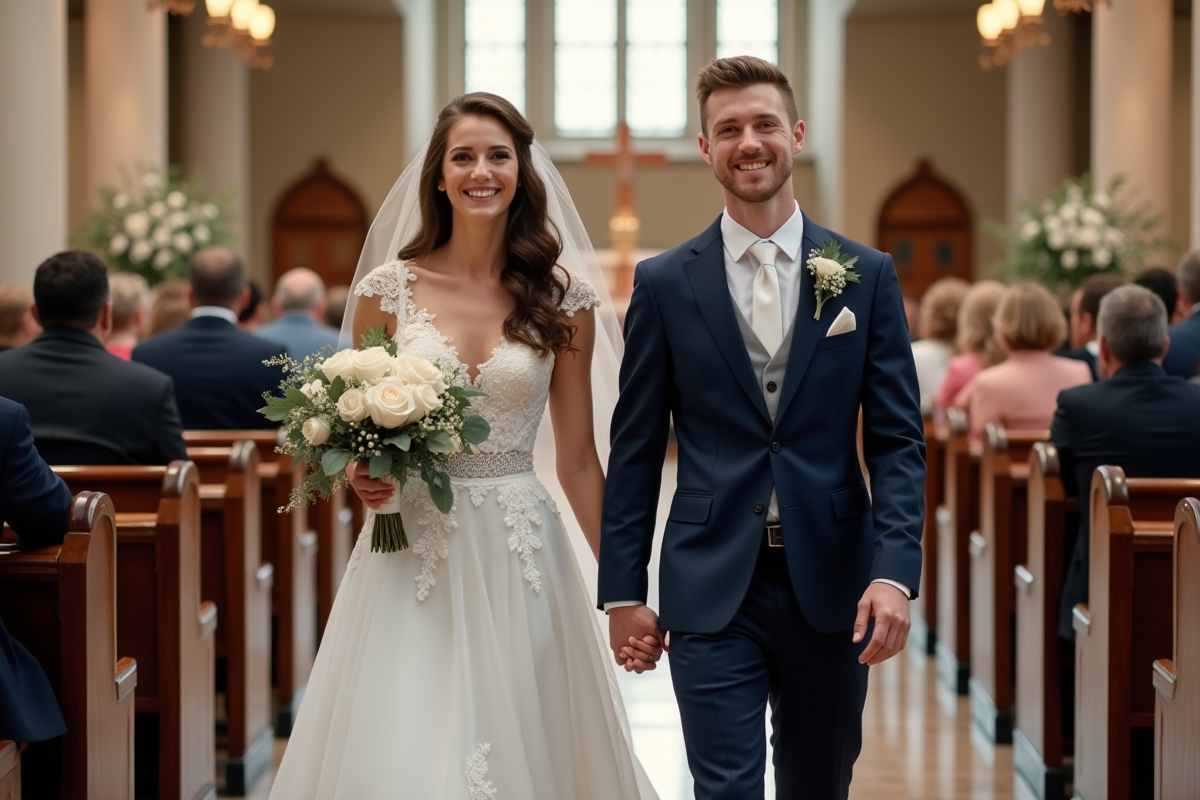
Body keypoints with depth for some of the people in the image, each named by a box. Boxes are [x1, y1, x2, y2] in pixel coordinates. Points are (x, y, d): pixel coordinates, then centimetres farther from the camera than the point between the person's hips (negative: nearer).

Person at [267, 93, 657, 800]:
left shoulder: (561, 300, 2)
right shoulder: (389, 288, 1)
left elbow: (578, 460, 5)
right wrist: (362, 476, -12)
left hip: (519, 557, 0)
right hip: (411, 552, 0)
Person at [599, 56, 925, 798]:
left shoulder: (868, 275, 4)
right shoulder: (664, 283, 2)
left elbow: (898, 439, 1)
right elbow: (635, 449, 4)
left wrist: (895, 571, -12)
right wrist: (624, 590, 1)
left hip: (832, 588, 2)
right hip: (712, 591, -1)